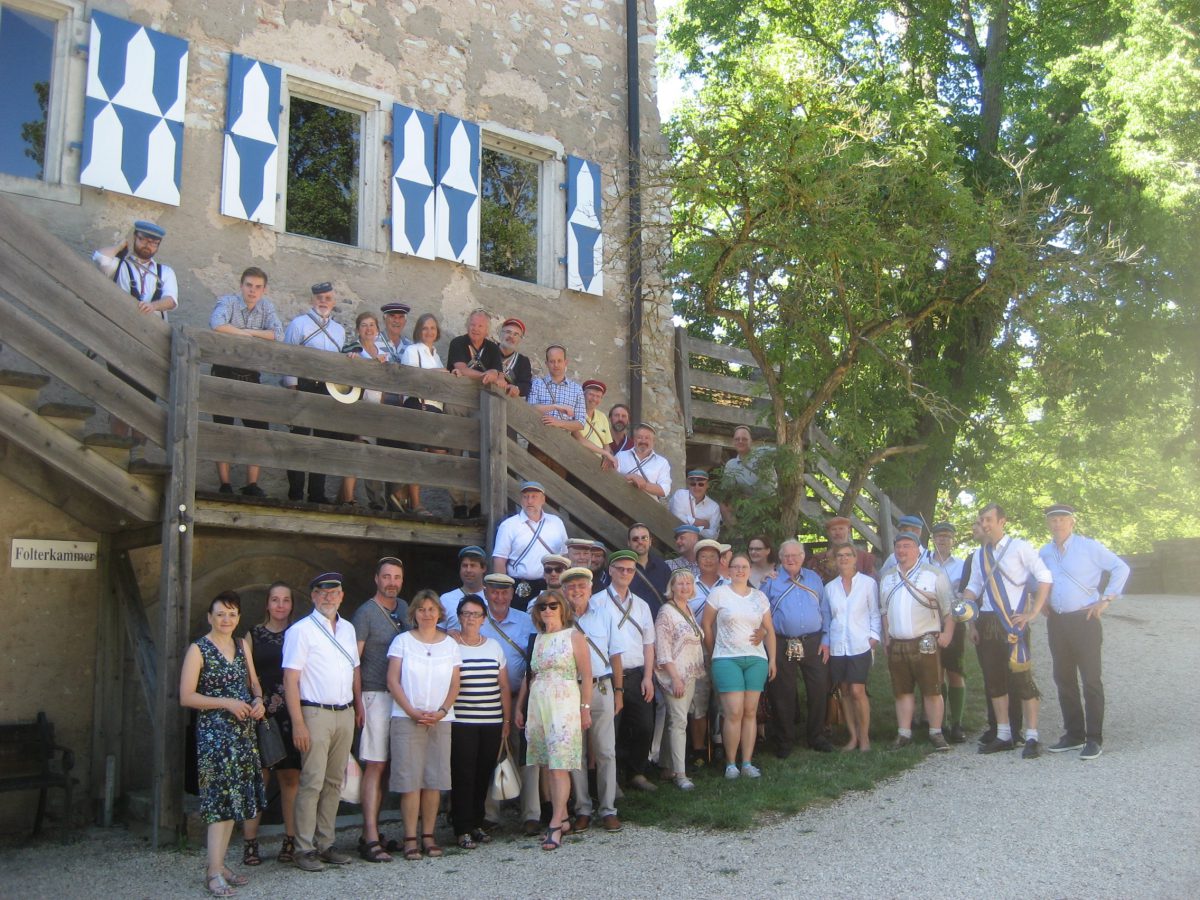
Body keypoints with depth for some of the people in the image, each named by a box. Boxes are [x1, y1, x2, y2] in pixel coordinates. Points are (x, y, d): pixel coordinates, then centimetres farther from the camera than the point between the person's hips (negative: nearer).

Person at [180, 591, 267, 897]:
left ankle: (220, 865, 17)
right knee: (221, 798, -11)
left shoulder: (241, 647, 13)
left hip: (243, 731, 6)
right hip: (214, 731, -6)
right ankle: (213, 873, -8)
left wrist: (258, 700, 0)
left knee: (234, 799, 8)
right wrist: (227, 703, -17)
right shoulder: (199, 650, -6)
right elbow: (186, 697, -11)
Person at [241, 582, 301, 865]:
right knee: (257, 778, -2)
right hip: (260, 714, 0)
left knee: (291, 778, 3)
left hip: (290, 714, 0)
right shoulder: (254, 635, 8)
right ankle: (250, 843, 3)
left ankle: (290, 841, 10)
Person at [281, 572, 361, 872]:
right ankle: (304, 849, 2)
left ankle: (326, 844, 18)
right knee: (312, 783, -5)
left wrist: (358, 707, 12)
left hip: (345, 714, 6)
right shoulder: (301, 630, -6)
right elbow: (290, 679, -10)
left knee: (334, 782, 10)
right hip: (316, 713, -6)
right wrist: (298, 723, -16)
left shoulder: (348, 629, 14)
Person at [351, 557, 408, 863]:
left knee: (385, 766, 9)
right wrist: (358, 700, -14)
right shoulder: (366, 612, -6)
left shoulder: (403, 608, 13)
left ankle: (371, 832, 17)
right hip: (375, 696, -6)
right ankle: (371, 840, -8)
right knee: (375, 766, -8)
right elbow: (354, 659, -9)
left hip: (402, 697, 6)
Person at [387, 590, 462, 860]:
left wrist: (441, 711, -7)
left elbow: (454, 685, 9)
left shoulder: (450, 644, 11)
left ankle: (428, 836, 9)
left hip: (440, 720, 2)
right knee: (410, 781, -5)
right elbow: (393, 680, -1)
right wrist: (412, 711, -11)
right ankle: (410, 839, 0)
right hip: (406, 719, -2)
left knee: (434, 781, 2)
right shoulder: (402, 641, 5)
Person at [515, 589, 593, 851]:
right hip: (538, 706, 6)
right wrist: (519, 707, 15)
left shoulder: (574, 636, 0)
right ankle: (562, 817, 16)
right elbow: (528, 676, 18)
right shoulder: (537, 638, 15)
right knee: (548, 766, 7)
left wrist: (585, 709, -8)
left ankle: (555, 825, -11)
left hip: (564, 705, -6)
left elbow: (586, 675, -3)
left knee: (559, 766, -10)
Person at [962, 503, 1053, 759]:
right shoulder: (979, 555, 12)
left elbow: (1045, 577, -7)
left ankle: (1031, 737, 4)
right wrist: (971, 622, 7)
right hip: (987, 622, 6)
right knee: (993, 680, 10)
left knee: (1022, 679, -4)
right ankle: (1003, 735, 20)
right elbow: (973, 589, 15)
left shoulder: (1019, 547, -5)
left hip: (1013, 621, -6)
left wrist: (1033, 613, -12)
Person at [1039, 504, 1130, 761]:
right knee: (1063, 680, 10)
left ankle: (1094, 739, 1)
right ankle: (1073, 734, 20)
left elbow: (1121, 568, -4)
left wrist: (1106, 600, -8)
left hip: (1084, 620, -6)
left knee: (1091, 680, -3)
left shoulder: (1089, 547, -6)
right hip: (1056, 622, 6)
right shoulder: (1044, 553, 10)